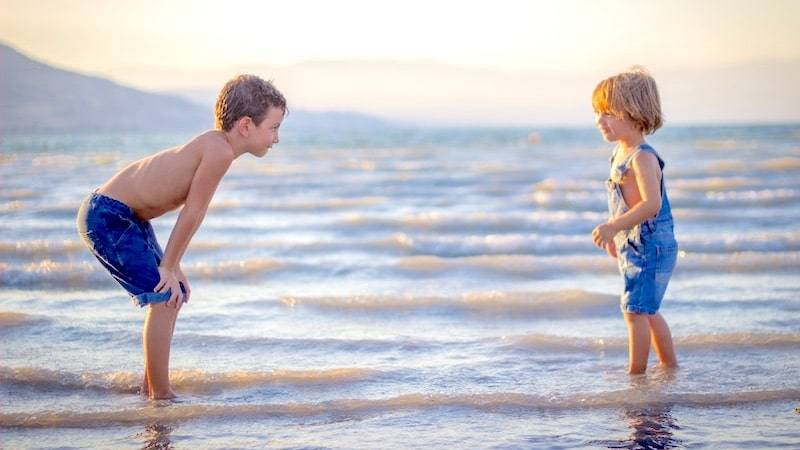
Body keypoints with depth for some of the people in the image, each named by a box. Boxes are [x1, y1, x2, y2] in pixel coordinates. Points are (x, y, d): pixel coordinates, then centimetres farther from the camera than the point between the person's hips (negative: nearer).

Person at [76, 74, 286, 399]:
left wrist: (172, 266, 8)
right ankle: (161, 396, -3)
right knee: (164, 296, -12)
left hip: (128, 217, 11)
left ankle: (149, 389, 28)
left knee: (173, 293, 16)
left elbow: (190, 212, 9)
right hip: (107, 216, -11)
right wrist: (169, 266, -11)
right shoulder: (220, 151, -24)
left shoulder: (215, 146, 5)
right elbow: (192, 214, -20)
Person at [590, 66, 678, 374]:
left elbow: (651, 203, -30)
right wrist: (614, 233, 26)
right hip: (634, 246, 10)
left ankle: (636, 372, -2)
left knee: (635, 310, -9)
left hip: (650, 247, -10)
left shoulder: (642, 157, -20)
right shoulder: (621, 155, 11)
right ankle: (670, 366, 31)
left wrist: (614, 226, -34)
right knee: (647, 311, 19)